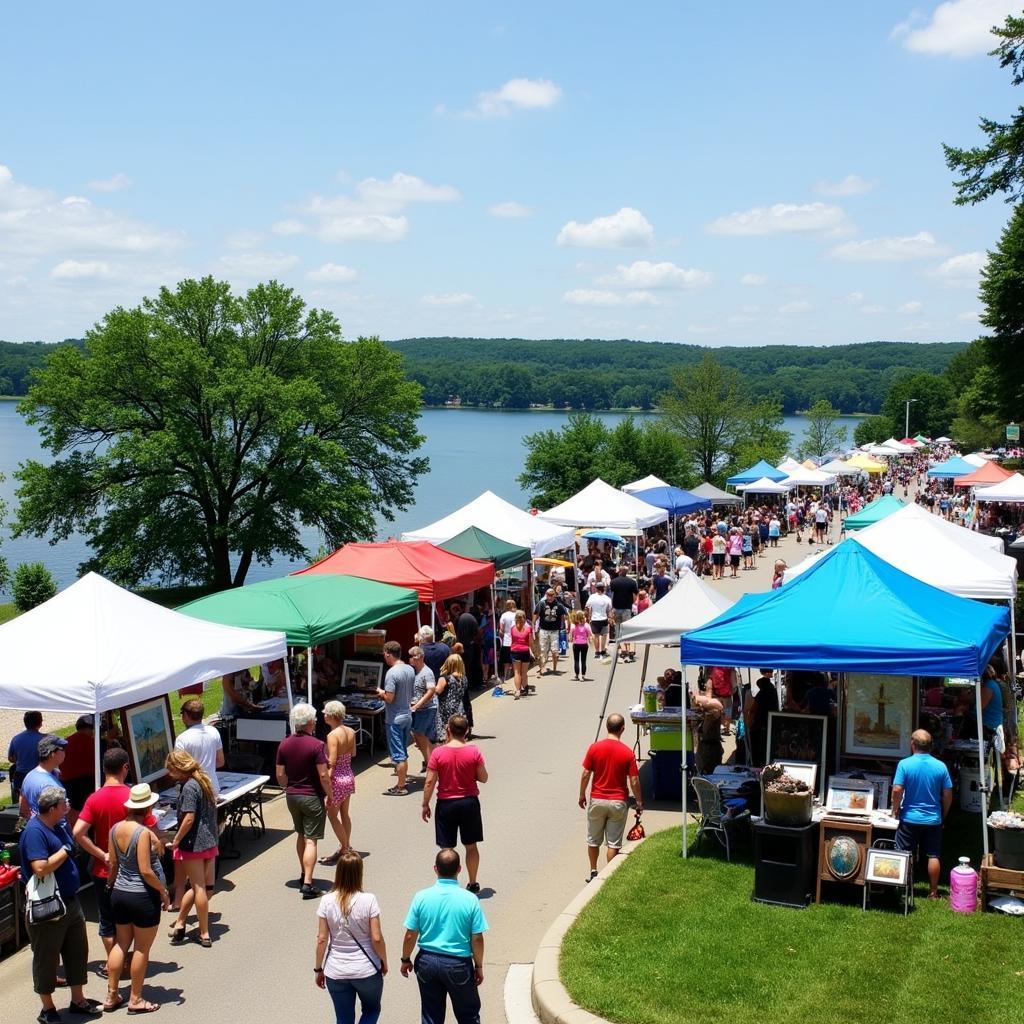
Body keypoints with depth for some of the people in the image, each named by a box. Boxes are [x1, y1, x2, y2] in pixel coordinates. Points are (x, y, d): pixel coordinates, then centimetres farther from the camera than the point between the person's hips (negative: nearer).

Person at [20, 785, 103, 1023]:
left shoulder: (59, 826, 7)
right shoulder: (34, 831, -21)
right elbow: (40, 869, -29)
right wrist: (64, 851, -20)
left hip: (70, 901, 9)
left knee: (77, 951, 17)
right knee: (46, 957, 7)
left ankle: (78, 1000, 32)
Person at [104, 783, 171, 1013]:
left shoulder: (116, 829, -2)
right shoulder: (143, 832, -22)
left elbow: (113, 864, 8)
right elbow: (145, 871, -22)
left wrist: (111, 885, 25)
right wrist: (164, 891, -10)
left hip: (119, 893, 7)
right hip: (143, 897, -7)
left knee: (121, 944, 18)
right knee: (142, 949, 6)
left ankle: (111, 996, 24)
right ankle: (135, 1000, 15)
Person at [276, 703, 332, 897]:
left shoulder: (284, 744, 0)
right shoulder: (316, 745, -17)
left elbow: (280, 775, 5)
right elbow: (323, 776, -18)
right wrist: (330, 794, -4)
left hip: (292, 796, 6)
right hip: (312, 797, -6)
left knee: (301, 835, 22)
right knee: (311, 840, -3)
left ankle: (304, 875, 33)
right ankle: (307, 884, -9)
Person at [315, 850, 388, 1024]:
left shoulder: (327, 901, -10)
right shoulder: (368, 900, -16)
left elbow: (321, 939, -6)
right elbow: (376, 938, -12)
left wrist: (318, 969, 7)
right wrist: (384, 962, 6)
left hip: (336, 972, 2)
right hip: (366, 971, -2)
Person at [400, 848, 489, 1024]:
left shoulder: (422, 897, -10)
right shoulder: (470, 899, -14)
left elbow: (410, 935, -5)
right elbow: (477, 939, -9)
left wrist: (406, 960, 11)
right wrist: (479, 966, 5)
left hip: (427, 962, 2)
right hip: (459, 964, -2)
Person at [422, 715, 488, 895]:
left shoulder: (438, 753, -12)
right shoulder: (474, 752, -9)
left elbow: (430, 782, -10)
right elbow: (483, 778, -3)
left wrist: (425, 805, 0)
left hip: (446, 804, -1)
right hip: (469, 803, 1)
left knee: (447, 849, 7)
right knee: (471, 846, 16)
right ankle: (473, 884, 25)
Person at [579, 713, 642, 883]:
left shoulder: (594, 748, -9)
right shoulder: (627, 752, -11)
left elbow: (585, 774, -5)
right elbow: (634, 781, -8)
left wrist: (582, 795, 10)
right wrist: (639, 803, 4)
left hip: (597, 800, 1)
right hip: (618, 802, -1)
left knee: (593, 840, 17)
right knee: (613, 843, 7)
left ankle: (593, 873, 25)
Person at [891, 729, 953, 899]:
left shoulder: (904, 764, -12)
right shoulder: (940, 766, -4)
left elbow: (897, 791, -16)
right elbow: (948, 795, 0)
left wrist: (895, 810, 1)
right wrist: (943, 814, 15)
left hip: (910, 819, -2)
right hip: (933, 820, 2)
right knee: (933, 856, 10)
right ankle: (933, 892, 15)